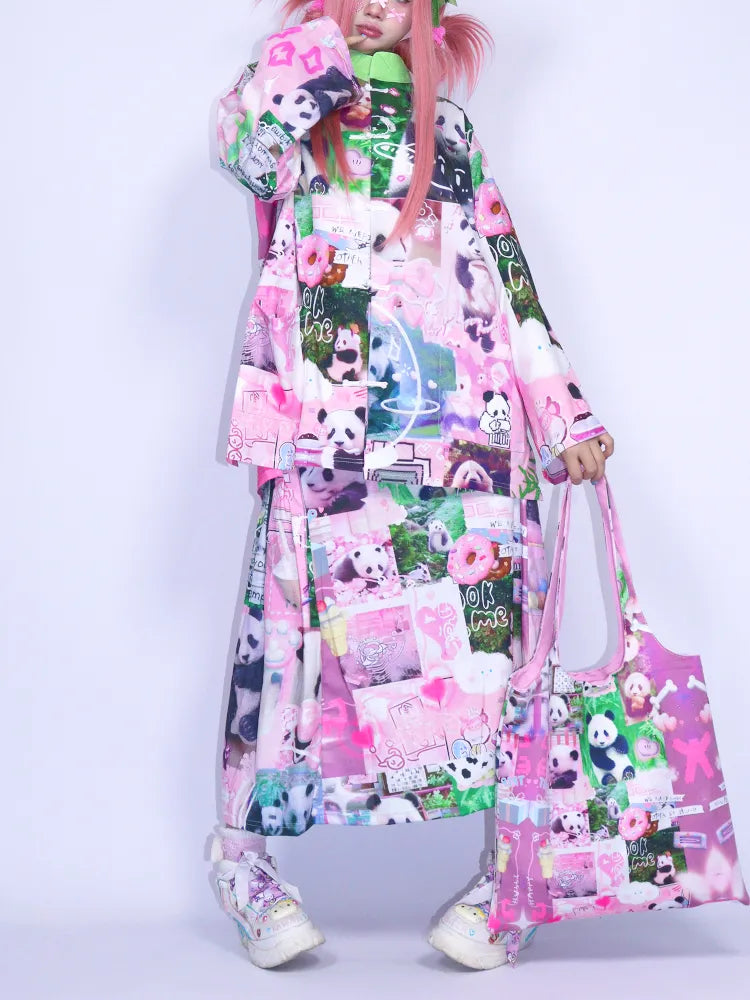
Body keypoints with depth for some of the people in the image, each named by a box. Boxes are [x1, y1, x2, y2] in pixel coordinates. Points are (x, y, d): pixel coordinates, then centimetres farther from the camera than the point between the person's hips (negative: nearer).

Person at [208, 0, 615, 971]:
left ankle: (513, 863, 2)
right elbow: (242, 134, -8)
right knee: (300, 610, -6)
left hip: (467, 411, 3)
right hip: (327, 410, -2)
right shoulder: (292, 92, 18)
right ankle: (244, 853, 9)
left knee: (493, 618, -6)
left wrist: (563, 417, 12)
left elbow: (509, 278, 20)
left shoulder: (449, 125, 25)